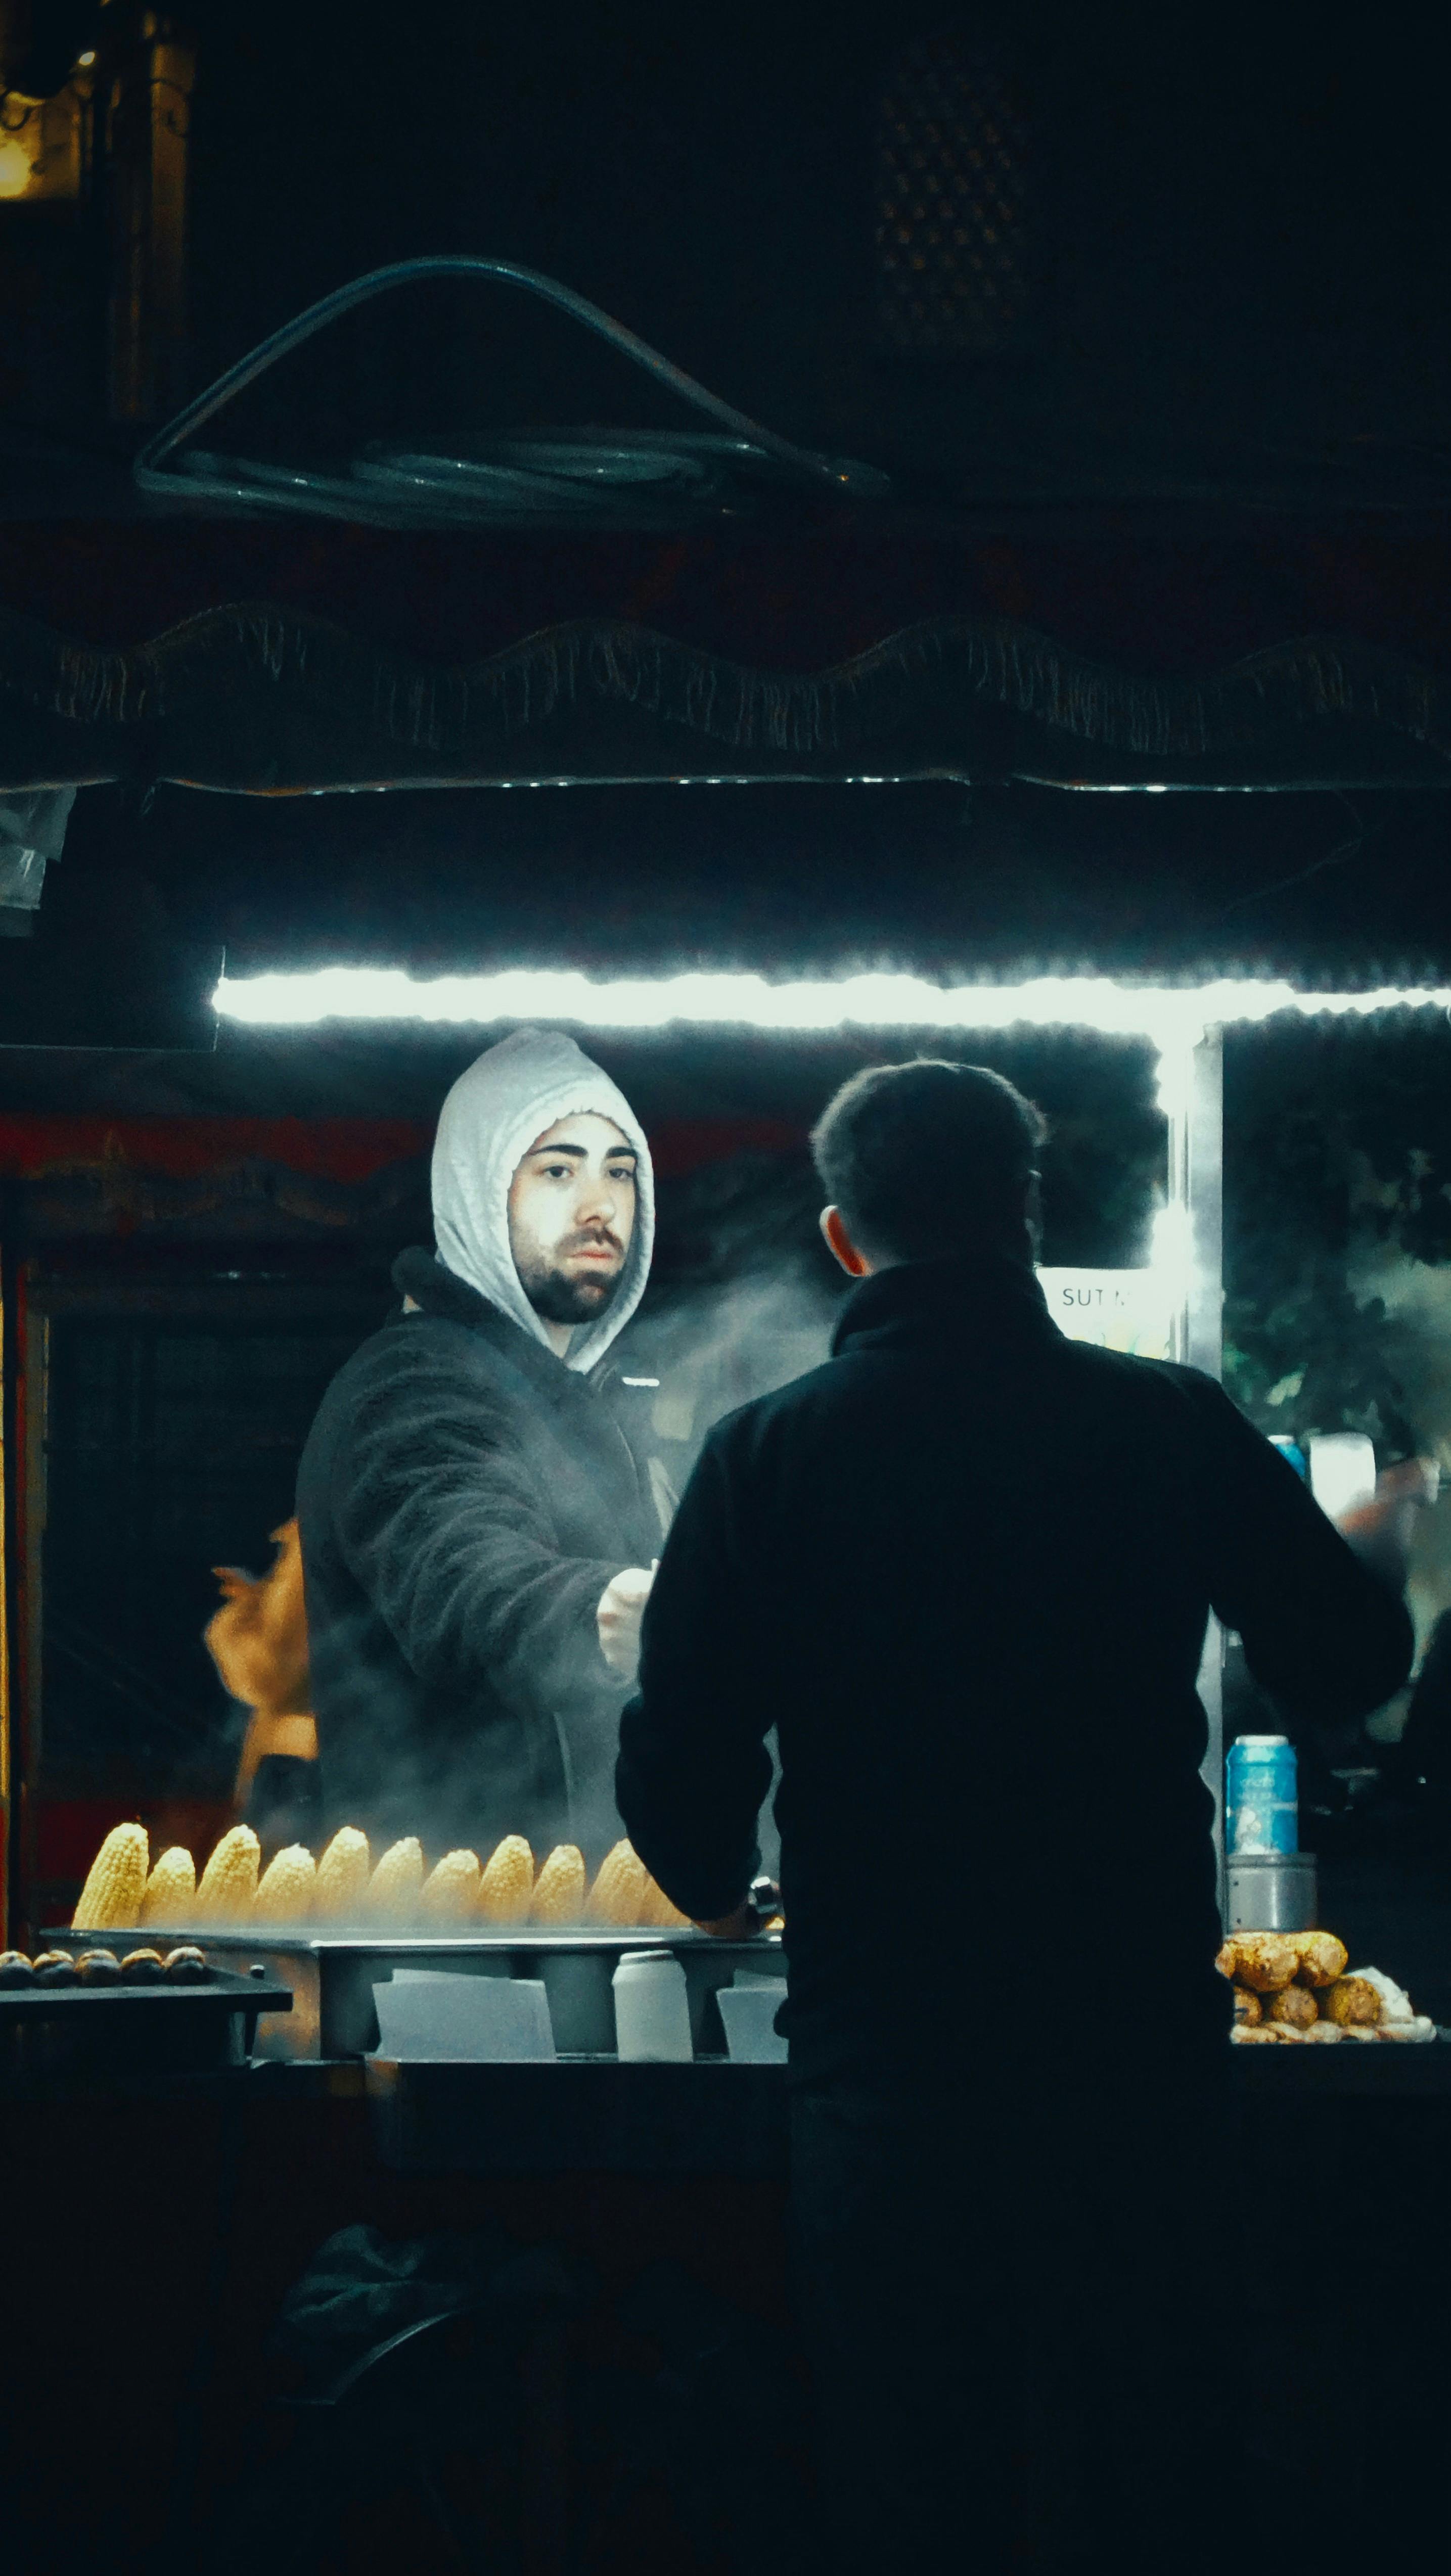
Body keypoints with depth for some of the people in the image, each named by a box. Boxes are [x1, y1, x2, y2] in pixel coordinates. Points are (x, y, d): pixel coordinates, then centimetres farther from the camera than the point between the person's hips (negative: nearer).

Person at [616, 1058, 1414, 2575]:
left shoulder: (766, 1457, -6)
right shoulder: (1174, 1429, -4)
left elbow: (680, 1769, -6)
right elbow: (1351, 1664, 8)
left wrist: (720, 1892, 16)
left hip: (883, 2064, -1)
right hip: (1136, 2050, 1)